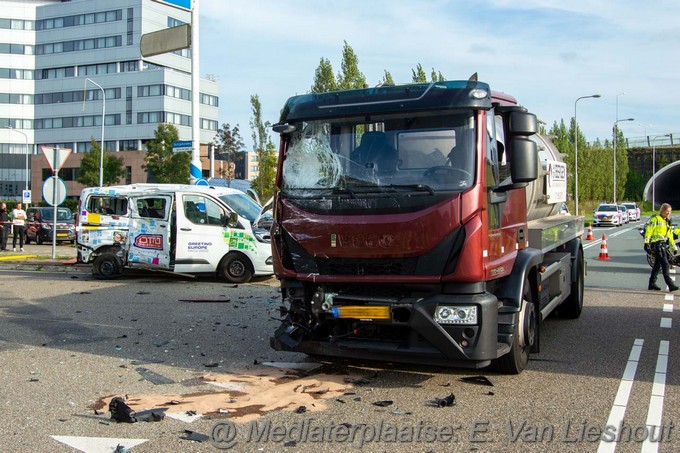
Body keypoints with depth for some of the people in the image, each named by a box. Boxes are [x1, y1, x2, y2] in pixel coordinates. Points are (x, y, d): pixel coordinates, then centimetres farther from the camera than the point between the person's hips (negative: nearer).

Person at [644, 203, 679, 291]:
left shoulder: (667, 222, 21)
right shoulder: (655, 219, -5)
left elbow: (670, 236, 25)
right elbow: (649, 231, -12)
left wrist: (674, 248, 24)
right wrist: (647, 243, -19)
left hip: (664, 245, 9)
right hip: (657, 244, -9)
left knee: (657, 265, 11)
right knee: (665, 264, -13)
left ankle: (652, 284, 17)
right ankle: (670, 285, -15)